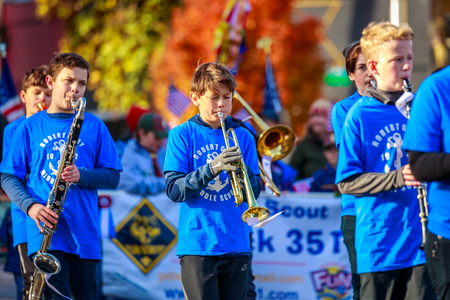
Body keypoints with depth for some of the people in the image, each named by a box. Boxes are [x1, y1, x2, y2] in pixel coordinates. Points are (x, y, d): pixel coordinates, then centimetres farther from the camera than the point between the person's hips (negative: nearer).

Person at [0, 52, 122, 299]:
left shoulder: (94, 126, 11)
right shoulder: (30, 127, 8)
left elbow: (112, 177, 9)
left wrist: (81, 176, -11)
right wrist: (29, 205, -13)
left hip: (84, 234, 3)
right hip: (45, 232, -3)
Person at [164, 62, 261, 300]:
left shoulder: (242, 137, 11)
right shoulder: (182, 135, 3)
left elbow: (255, 191, 6)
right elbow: (174, 190, -6)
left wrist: (242, 169, -14)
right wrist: (212, 168, -19)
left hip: (236, 245, 3)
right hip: (197, 246, -3)